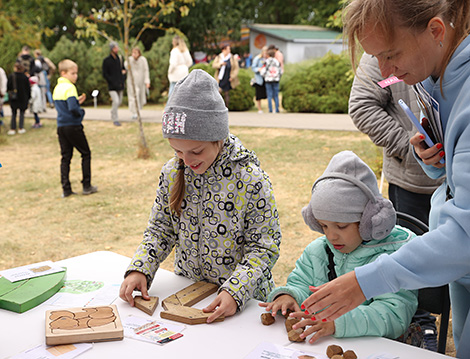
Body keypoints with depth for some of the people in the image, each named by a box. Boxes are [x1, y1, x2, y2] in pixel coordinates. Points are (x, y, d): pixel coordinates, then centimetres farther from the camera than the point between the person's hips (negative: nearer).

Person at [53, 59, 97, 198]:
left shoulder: (57, 88, 13)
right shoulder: (70, 87, -14)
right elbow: (72, 108, -25)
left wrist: (77, 101, 13)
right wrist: (81, 112, -6)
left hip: (61, 127, 8)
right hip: (73, 126, -8)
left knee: (65, 157, 9)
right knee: (86, 154, 6)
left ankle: (66, 189, 7)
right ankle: (86, 186, 8)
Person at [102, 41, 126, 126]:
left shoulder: (120, 58, 9)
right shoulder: (106, 61, -6)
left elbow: (124, 69, 22)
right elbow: (105, 74, -6)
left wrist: (123, 79, 4)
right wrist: (113, 82, -13)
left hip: (120, 85, 5)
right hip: (112, 86, -5)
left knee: (119, 102, 11)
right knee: (116, 101, -17)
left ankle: (113, 115, 35)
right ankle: (115, 119, -5)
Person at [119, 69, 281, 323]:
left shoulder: (250, 179, -15)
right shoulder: (172, 172, -1)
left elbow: (264, 246, -12)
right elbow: (161, 229, 8)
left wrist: (236, 291, -25)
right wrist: (140, 269, -7)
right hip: (186, 291, 4)